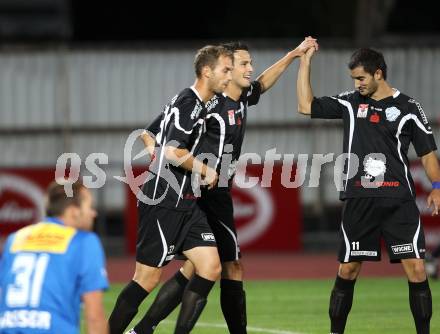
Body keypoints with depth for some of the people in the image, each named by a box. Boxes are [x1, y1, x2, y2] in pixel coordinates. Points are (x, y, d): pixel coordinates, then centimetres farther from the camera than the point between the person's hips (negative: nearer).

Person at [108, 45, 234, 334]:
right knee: (148, 277, -6)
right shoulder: (188, 104, -15)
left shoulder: (195, 104, 15)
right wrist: (205, 170, -12)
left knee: (211, 267, -1)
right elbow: (174, 151, -26)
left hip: (185, 202, 10)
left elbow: (148, 134, 26)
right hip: (164, 203, -10)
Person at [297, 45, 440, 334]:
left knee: (416, 269, -9)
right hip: (359, 200, 2)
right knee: (348, 270, 5)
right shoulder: (350, 102, 9)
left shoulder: (408, 108, 1)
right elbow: (306, 106, 9)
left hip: (399, 201, -2)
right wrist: (305, 61, 6)